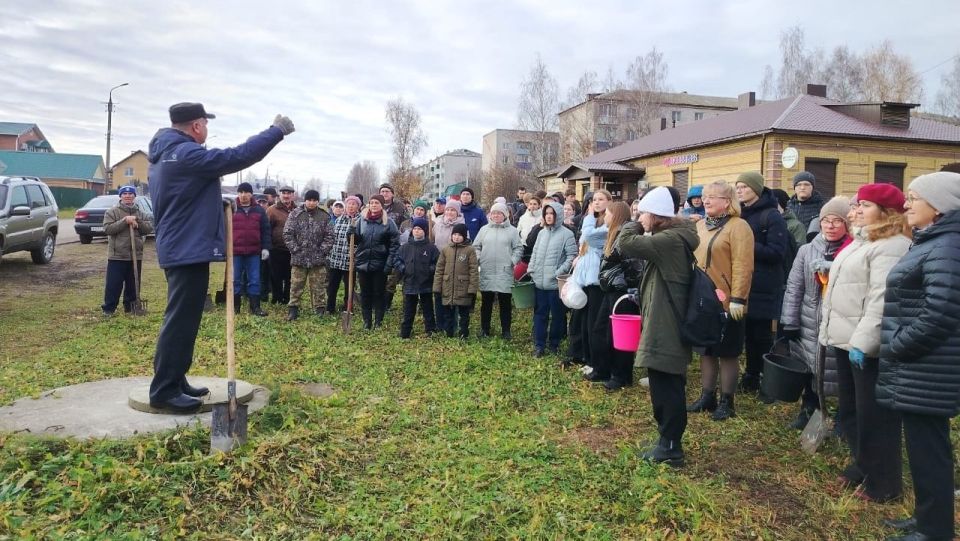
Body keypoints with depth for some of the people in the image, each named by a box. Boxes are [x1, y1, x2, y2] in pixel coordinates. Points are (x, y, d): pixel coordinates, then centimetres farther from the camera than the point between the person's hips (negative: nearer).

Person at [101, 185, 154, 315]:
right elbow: (107, 229, -12)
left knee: (133, 284, 10)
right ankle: (108, 308, 8)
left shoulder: (140, 213, 10)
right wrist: (125, 221, -19)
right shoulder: (112, 211, 0)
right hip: (117, 255, -3)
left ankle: (130, 307, 21)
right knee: (113, 284, -1)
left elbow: (149, 228, 1)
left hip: (136, 255, 4)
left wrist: (137, 222, -14)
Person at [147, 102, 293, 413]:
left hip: (177, 248, 11)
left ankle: (173, 382, 23)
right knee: (181, 321, -7)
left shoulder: (164, 155, 15)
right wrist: (277, 131, -13)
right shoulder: (187, 154, -17)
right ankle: (164, 392, -2)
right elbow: (238, 156, -20)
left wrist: (217, 202, 15)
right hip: (190, 250, -11)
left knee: (182, 320, 16)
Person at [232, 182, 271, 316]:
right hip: (235, 251, -1)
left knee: (254, 280, 4)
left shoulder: (259, 210, 7)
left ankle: (255, 307, 9)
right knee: (235, 280, 7)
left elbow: (266, 230, 8)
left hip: (254, 251, 1)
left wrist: (265, 247, 0)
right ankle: (235, 306, 17)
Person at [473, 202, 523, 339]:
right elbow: (476, 246, 12)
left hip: (505, 273, -2)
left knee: (505, 303, 4)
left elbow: (518, 248, 2)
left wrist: (513, 261, -10)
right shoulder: (484, 229, 9)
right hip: (486, 272, 2)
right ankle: (484, 329, 21)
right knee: (486, 302, 10)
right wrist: (478, 259, -3)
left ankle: (506, 330, 13)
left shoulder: (512, 230, 3)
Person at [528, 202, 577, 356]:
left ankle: (554, 344, 20)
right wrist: (531, 269, 6)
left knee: (557, 315, 6)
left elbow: (572, 256, -11)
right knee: (540, 314, 9)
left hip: (556, 283, -5)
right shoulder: (541, 232, 12)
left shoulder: (566, 234, -7)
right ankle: (539, 345, 15)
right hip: (539, 281, 5)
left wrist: (560, 272, -18)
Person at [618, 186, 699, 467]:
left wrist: (637, 223, -7)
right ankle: (668, 442, 26)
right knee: (666, 388, 16)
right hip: (665, 326, 11)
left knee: (666, 389, -3)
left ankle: (670, 448, 6)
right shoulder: (671, 238, 16)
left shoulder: (671, 239, -18)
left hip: (665, 329, -11)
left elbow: (627, 243, -25)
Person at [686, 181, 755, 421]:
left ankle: (727, 401, 15)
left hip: (726, 303, -7)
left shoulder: (738, 226, -11)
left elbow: (743, 266, -17)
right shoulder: (700, 225, 13)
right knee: (706, 350, 15)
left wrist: (738, 299, -21)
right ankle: (707, 396, 26)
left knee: (727, 352, 4)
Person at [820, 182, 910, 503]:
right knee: (849, 410, 19)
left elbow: (881, 299, -24)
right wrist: (834, 332, 21)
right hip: (846, 340, 10)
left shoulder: (891, 247, -16)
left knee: (873, 414, 1)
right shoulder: (861, 240, 16)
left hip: (868, 345, -10)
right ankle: (863, 465, 35)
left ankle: (884, 482, 16)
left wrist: (862, 341, -28)